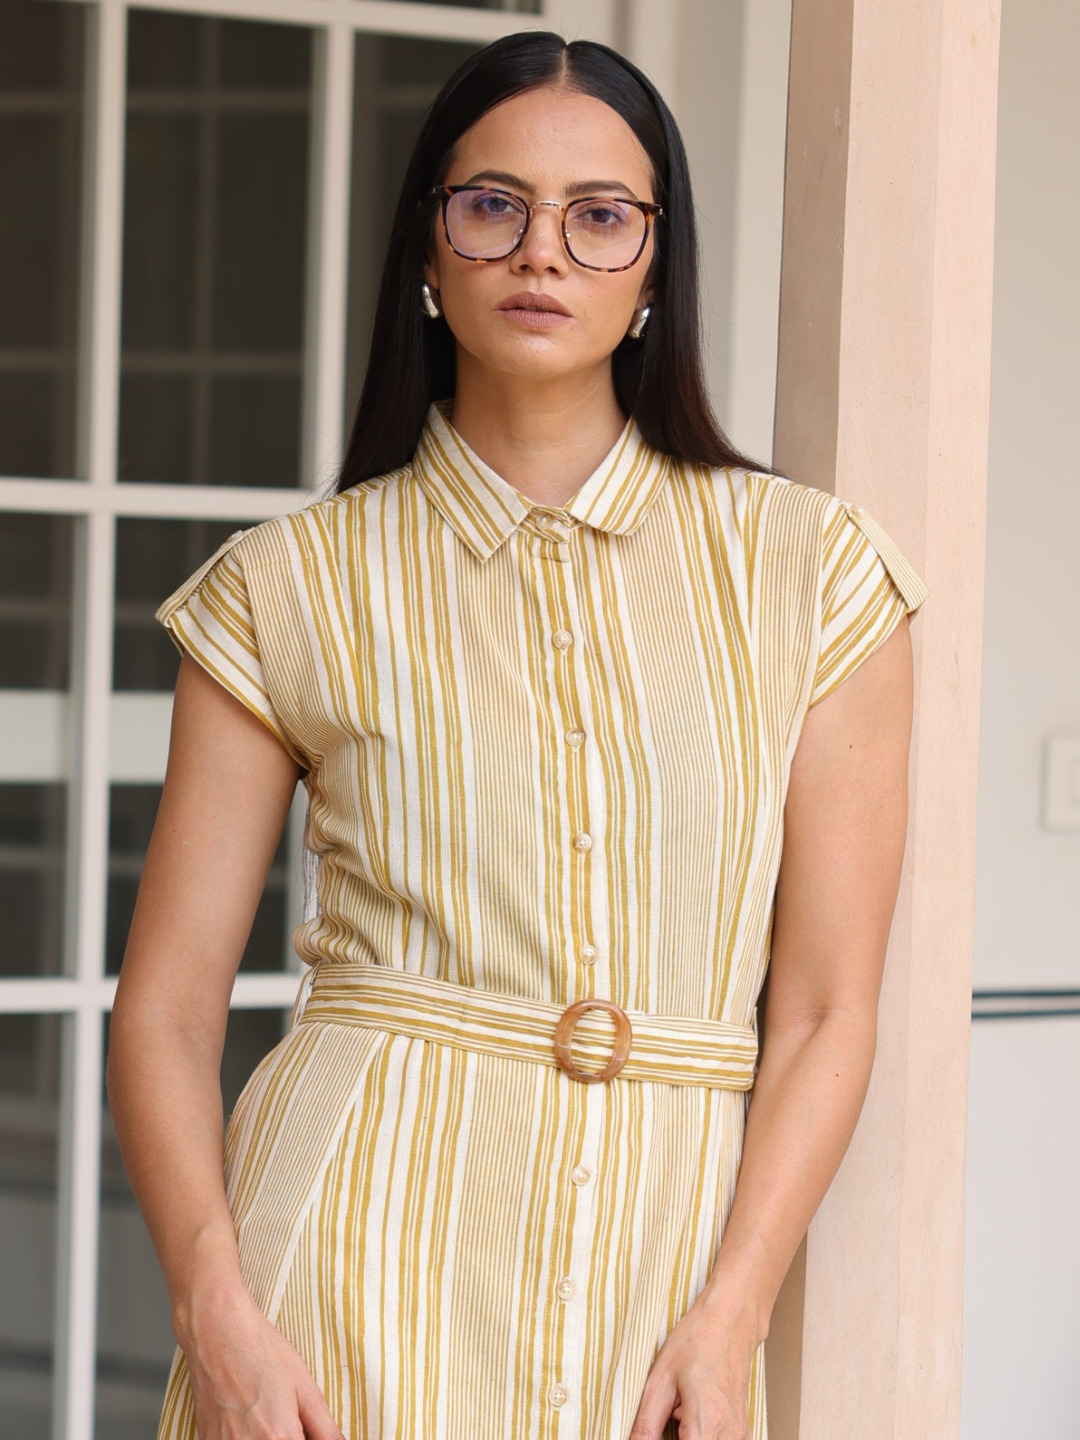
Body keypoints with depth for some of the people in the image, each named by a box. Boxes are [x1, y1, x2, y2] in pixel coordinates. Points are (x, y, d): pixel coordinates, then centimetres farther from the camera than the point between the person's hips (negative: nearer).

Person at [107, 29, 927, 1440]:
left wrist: (727, 1321, -10)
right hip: (359, 1246, -1)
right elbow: (167, 1005, 1)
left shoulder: (808, 569, 3)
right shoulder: (291, 586, 2)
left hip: (669, 1256, 1)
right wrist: (215, 1312, -12)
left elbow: (825, 1010, 1)